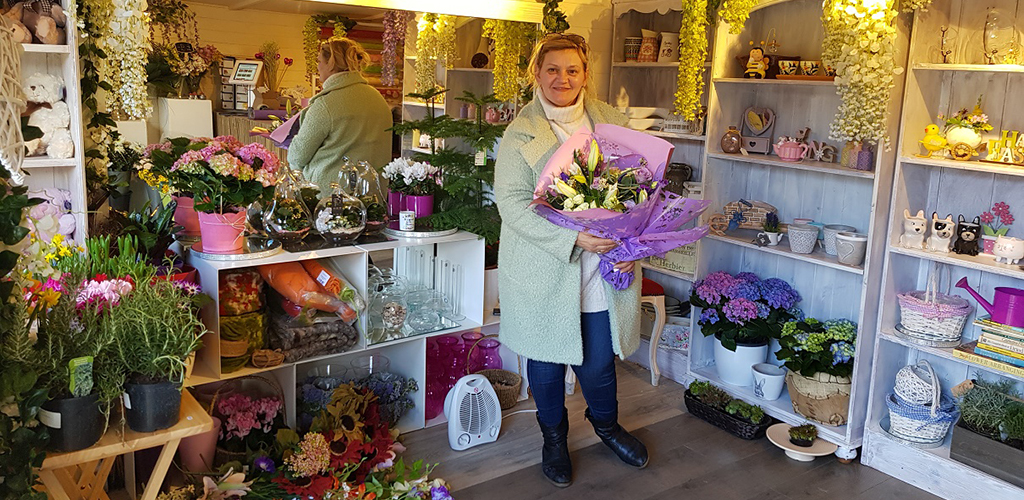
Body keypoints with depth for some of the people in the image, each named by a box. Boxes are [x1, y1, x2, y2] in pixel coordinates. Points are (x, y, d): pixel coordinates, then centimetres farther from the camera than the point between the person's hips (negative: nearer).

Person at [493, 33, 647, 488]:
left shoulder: (611, 121, 4)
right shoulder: (520, 133, -6)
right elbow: (512, 202, -15)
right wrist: (572, 238, -25)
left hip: (604, 266, 2)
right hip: (544, 271, -2)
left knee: (599, 357, 12)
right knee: (548, 357, 12)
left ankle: (606, 422, 43)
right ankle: (554, 435, 38)